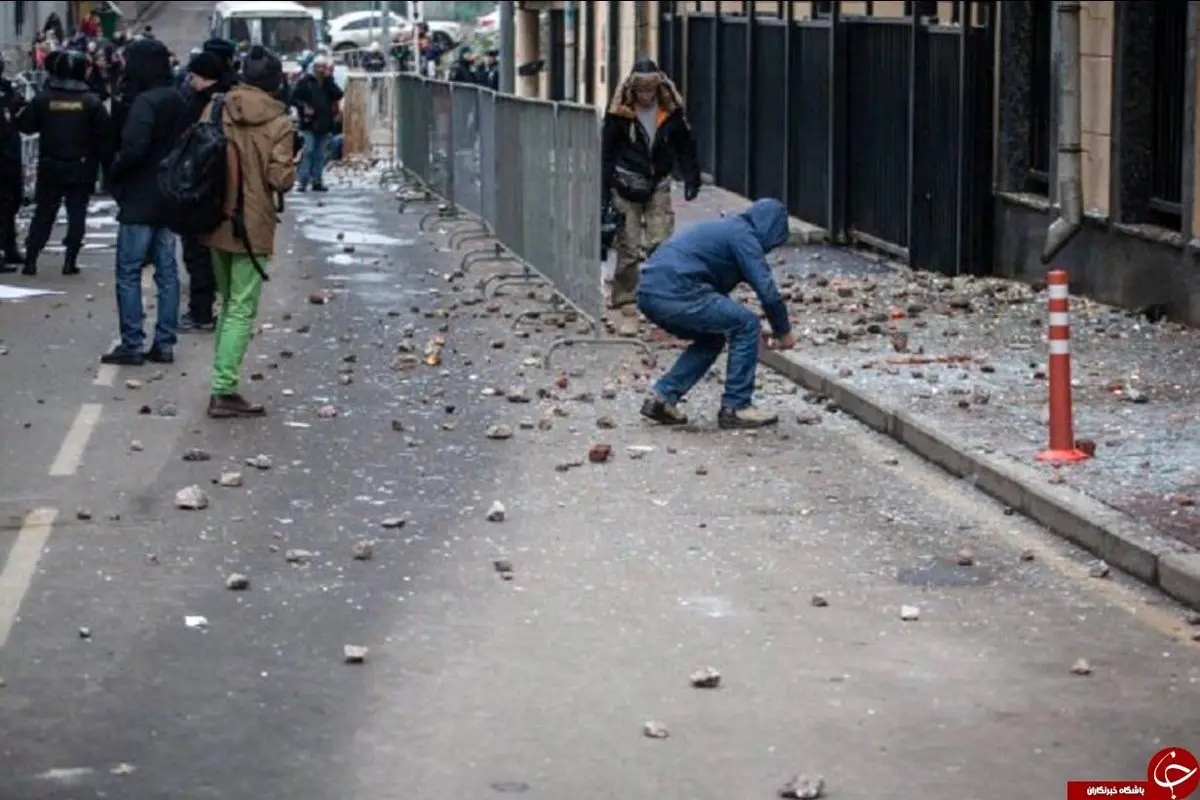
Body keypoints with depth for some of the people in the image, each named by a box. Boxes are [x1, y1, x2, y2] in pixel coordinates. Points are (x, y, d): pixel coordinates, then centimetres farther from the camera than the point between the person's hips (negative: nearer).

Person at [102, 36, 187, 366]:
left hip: (140, 202, -8)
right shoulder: (178, 102, 9)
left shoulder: (145, 102, -17)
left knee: (128, 273, -1)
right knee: (167, 272, 9)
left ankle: (131, 344, -2)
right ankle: (164, 343, 12)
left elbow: (133, 149, -25)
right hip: (170, 199, 8)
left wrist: (114, 177, -9)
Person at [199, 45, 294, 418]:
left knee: (227, 303, 18)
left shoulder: (216, 110, 1)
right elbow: (280, 177, -15)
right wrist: (292, 170, 6)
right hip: (253, 226, -5)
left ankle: (222, 383, 19)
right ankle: (224, 390, -7)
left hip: (216, 220, 5)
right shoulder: (277, 121, -11)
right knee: (242, 310, -2)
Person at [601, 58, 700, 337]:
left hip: (658, 185, 2)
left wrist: (691, 179, 5)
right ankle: (627, 310, 4)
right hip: (627, 186, -2)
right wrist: (605, 194, -7)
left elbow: (685, 146, 10)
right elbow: (607, 152, -4)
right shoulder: (620, 113, -8)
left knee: (660, 244, -6)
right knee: (628, 249, -2)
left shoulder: (671, 110, -1)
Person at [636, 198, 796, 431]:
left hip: (649, 293, 10)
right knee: (747, 327, 1)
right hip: (675, 293, -10)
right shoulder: (744, 235, -1)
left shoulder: (724, 228, 28)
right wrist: (784, 331, 9)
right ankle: (735, 407, 4)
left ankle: (663, 396, 18)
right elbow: (767, 289, -6)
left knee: (711, 339, 26)